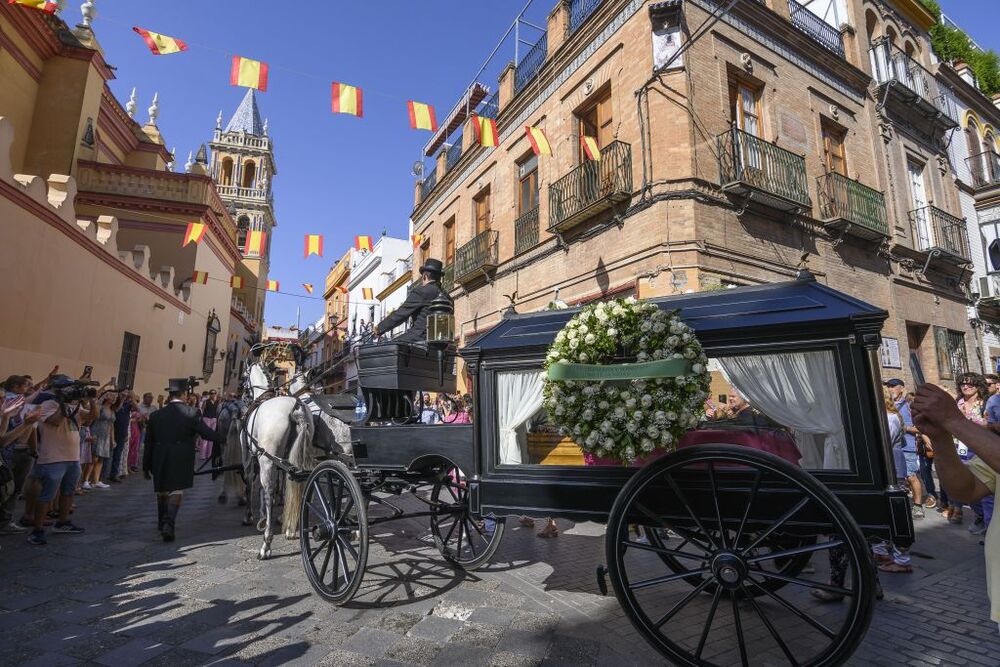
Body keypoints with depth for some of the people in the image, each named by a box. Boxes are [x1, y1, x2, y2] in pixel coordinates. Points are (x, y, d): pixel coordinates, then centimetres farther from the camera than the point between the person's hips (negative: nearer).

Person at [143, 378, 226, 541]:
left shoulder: (156, 415, 5)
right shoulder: (192, 413, -10)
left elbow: (149, 443, 9)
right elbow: (206, 433, -11)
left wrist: (146, 466, 16)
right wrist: (225, 438, 5)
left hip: (160, 461, 5)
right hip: (181, 461, -4)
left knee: (162, 492, 20)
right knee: (176, 491, 3)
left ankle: (163, 524, 35)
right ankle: (169, 523, -12)